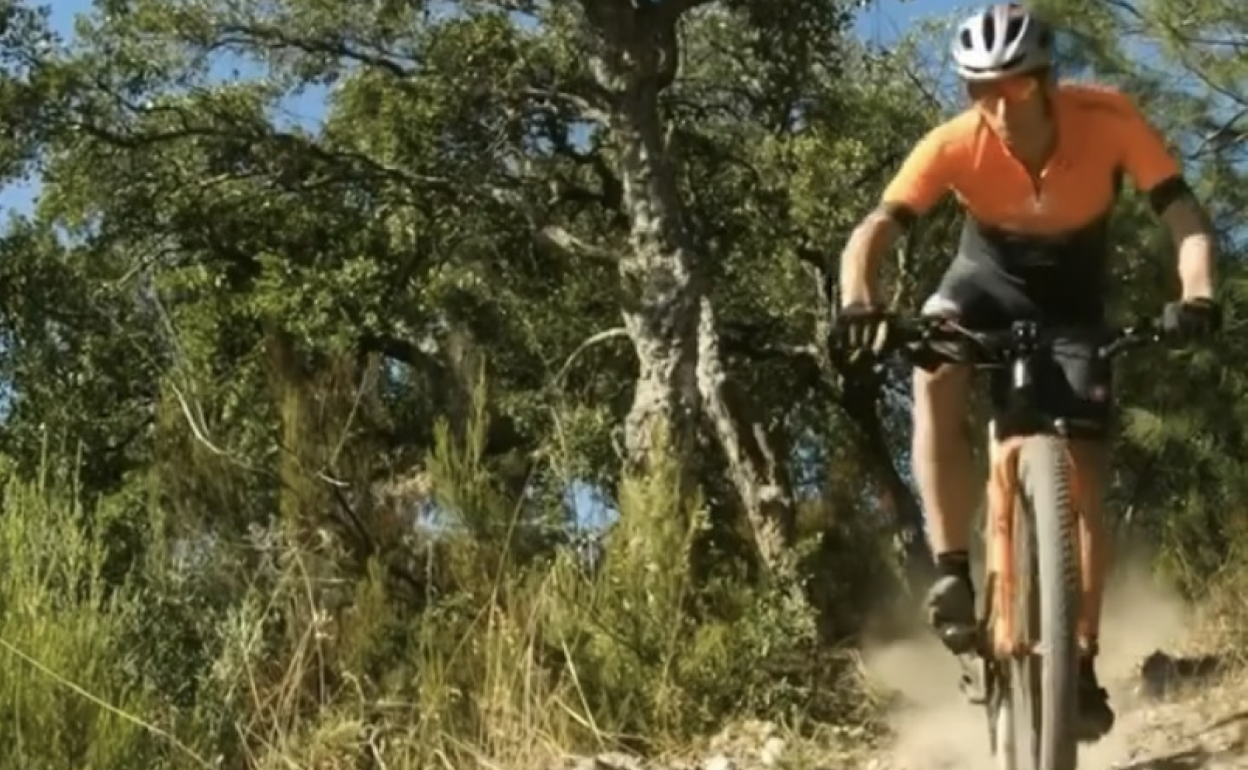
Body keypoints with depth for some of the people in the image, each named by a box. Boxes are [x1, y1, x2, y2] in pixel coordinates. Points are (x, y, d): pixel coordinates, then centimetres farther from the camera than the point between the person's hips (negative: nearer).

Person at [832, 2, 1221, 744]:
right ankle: (954, 572, -28)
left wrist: (1198, 294, -52)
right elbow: (874, 231, -36)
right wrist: (859, 302, -57)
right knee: (934, 373, -34)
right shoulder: (955, 145, -30)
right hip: (988, 279, 0)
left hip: (1074, 301, 0)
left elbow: (1187, 216, -32)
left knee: (1083, 477, -8)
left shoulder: (1107, 117, -31)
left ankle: (1082, 660, 6)